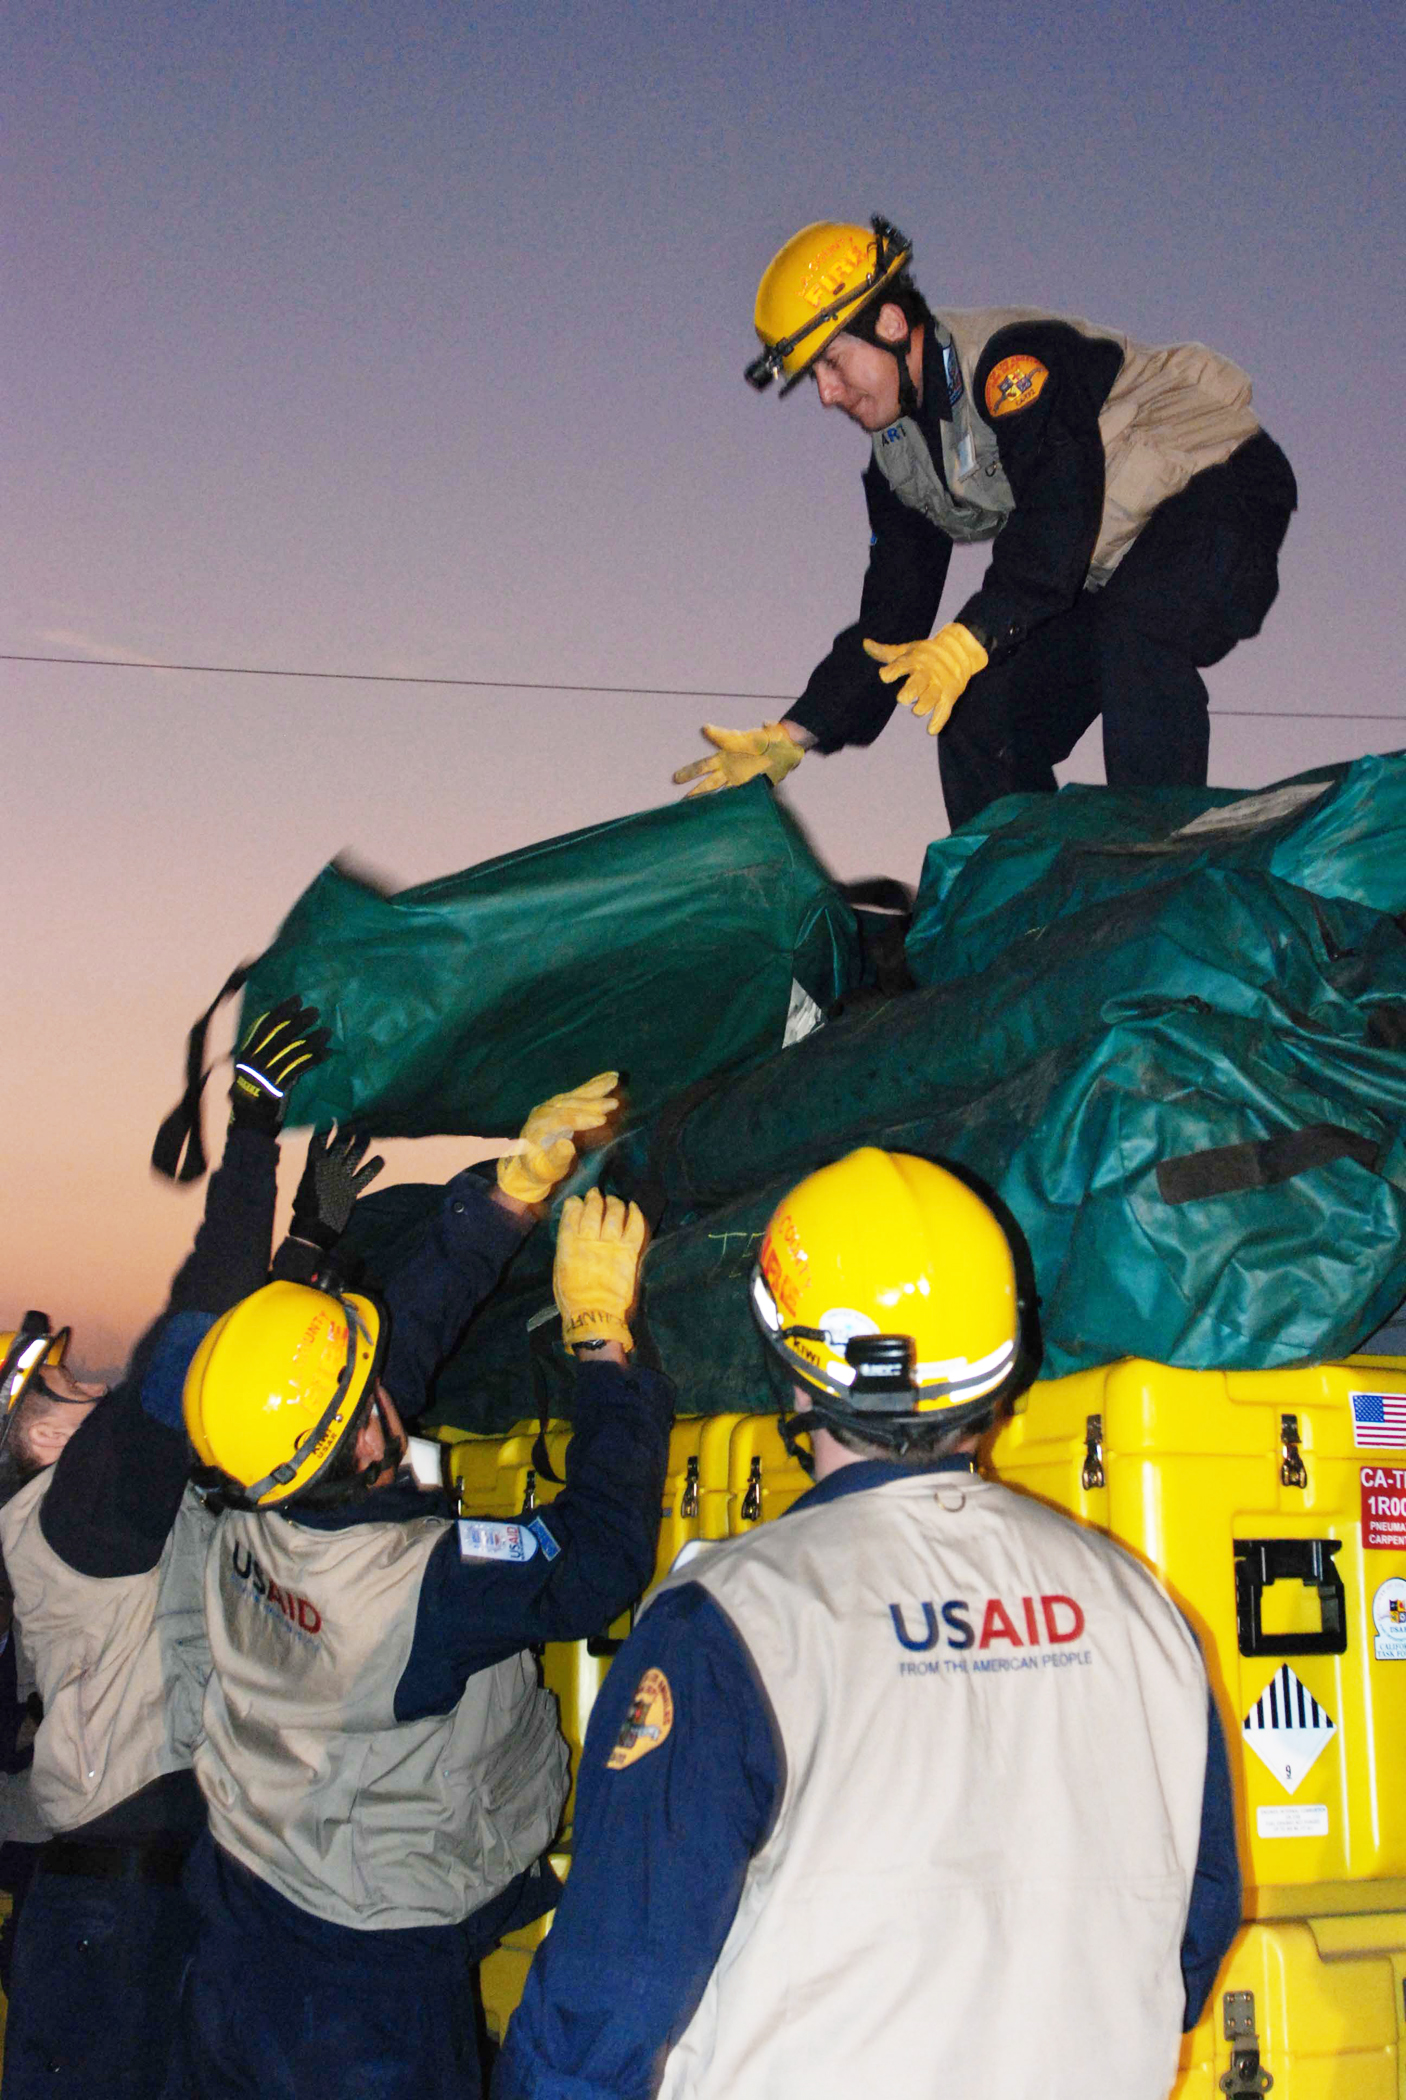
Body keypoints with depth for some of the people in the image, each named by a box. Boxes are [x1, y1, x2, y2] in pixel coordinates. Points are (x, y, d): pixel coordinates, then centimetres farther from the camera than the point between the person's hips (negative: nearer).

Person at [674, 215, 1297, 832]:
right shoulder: (896, 456, 2)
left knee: (1133, 632, -38)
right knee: (979, 722, -2)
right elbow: (891, 614, 5)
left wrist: (969, 641, -48)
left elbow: (1060, 511, -38)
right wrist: (792, 737, -2)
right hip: (1111, 569, 8)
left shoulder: (1014, 358, -25)